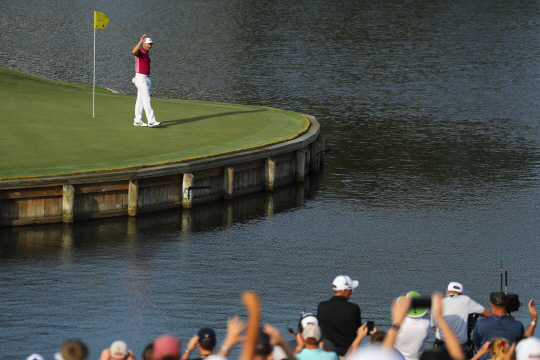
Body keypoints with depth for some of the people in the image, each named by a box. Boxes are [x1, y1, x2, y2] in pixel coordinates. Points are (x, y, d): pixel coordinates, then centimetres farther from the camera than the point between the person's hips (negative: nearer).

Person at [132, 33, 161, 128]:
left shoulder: (147, 53, 16)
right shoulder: (139, 51, -13)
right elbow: (134, 52, -39)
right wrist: (141, 41, -47)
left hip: (146, 78, 9)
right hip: (140, 78, -9)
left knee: (140, 100, 11)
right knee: (146, 100, -12)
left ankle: (137, 121, 16)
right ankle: (151, 121, -15)